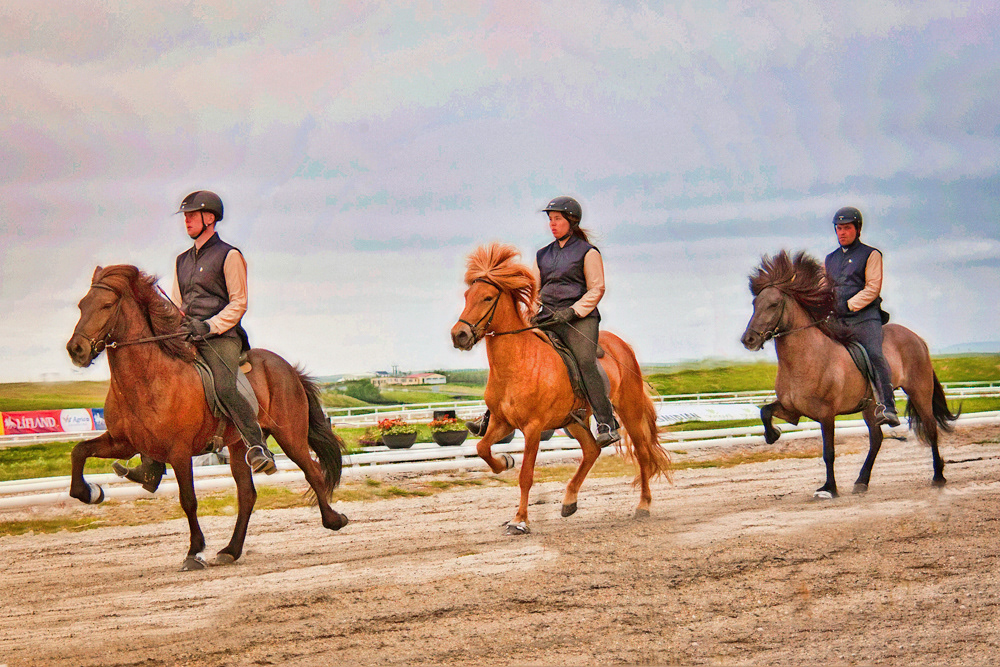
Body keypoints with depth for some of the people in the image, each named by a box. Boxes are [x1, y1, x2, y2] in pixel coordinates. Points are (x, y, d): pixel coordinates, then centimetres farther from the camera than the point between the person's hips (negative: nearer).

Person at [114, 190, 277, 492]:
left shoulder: (228, 256, 2)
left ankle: (258, 450, -30)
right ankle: (151, 469, -3)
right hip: (188, 341, 7)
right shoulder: (183, 261, 23)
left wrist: (209, 326, -16)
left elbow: (239, 303, -4)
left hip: (222, 338, -7)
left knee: (225, 388, -31)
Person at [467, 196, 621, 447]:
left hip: (580, 319, -6)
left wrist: (571, 313, -14)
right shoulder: (543, 255, 22)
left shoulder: (588, 252, 5)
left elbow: (596, 289, -2)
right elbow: (532, 289, 23)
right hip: (548, 320, 6)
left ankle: (607, 425, -29)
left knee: (586, 362, -27)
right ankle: (492, 417, -1)